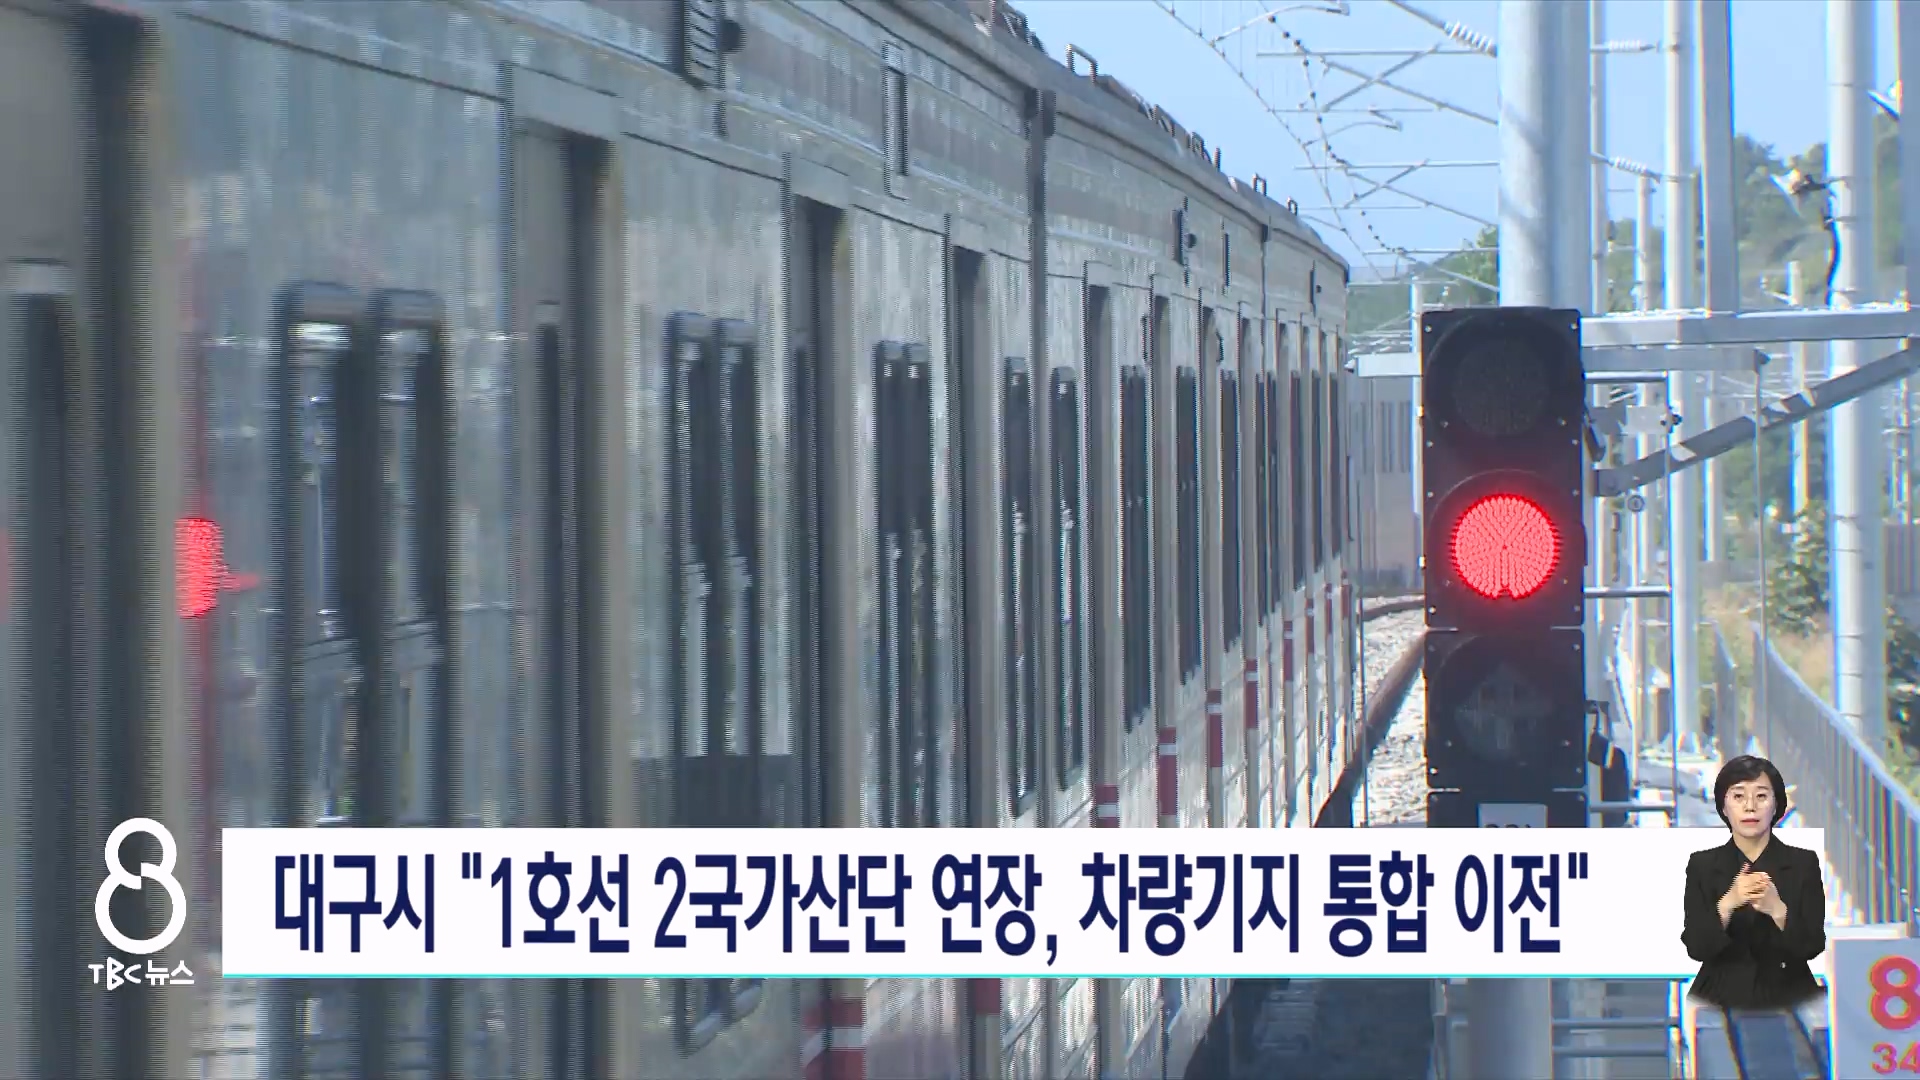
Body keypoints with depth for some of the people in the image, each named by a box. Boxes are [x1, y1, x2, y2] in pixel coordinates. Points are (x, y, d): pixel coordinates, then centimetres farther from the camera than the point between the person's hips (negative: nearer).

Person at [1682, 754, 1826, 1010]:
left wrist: (1777, 910, -23)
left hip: (1786, 997, 0)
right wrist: (1728, 903, -22)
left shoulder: (1803, 863, 2)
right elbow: (1697, 946, -6)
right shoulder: (1702, 865, 3)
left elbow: (1812, 945, -5)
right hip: (1722, 999, 0)